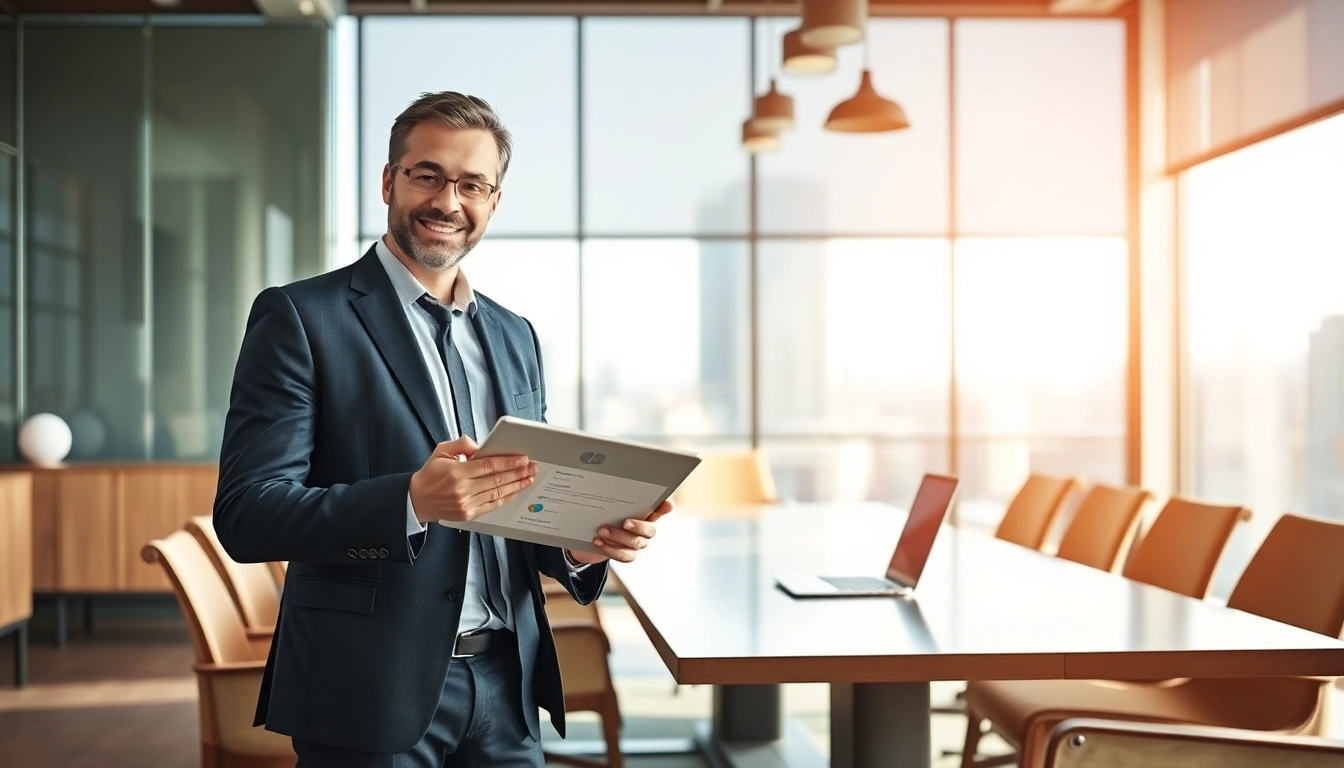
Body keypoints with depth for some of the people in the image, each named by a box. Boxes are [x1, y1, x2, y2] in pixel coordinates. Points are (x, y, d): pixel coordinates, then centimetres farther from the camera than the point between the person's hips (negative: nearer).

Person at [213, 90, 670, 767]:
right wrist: (412, 500, -28)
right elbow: (244, 514, -14)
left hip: (506, 687, 5)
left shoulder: (515, 336, 12)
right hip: (374, 691, -5)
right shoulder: (300, 318, -6)